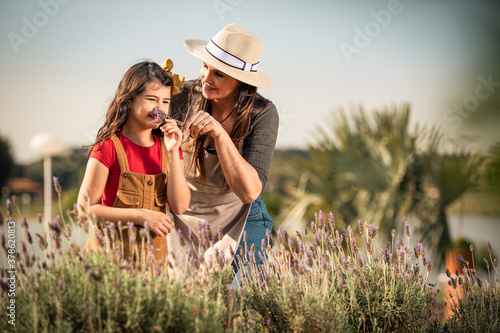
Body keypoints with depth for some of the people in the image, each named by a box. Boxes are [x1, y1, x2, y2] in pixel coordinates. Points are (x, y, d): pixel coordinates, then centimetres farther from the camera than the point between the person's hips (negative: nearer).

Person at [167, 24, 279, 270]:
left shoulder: (262, 114, -18)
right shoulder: (184, 97, -15)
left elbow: (249, 192, -27)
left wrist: (219, 133, -36)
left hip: (238, 225, -1)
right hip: (183, 223, 1)